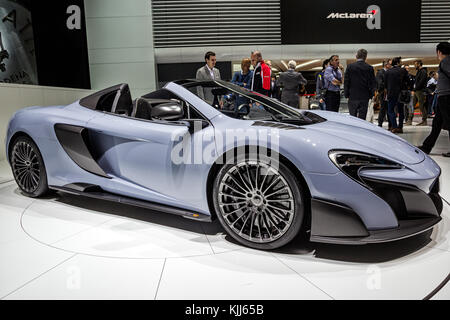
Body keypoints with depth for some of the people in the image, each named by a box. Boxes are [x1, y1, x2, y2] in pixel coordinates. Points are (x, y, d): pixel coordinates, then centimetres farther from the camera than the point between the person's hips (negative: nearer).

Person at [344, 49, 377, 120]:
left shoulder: (350, 66, -2)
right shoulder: (369, 68, 0)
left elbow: (346, 81, -1)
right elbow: (373, 83, 2)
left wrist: (346, 94, 5)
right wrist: (371, 95, 10)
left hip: (353, 96, -1)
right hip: (365, 97, 1)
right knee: (362, 118, 2)